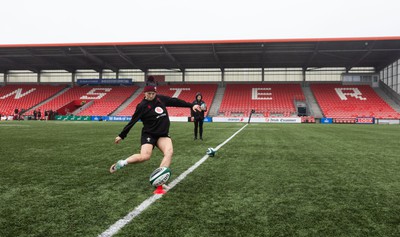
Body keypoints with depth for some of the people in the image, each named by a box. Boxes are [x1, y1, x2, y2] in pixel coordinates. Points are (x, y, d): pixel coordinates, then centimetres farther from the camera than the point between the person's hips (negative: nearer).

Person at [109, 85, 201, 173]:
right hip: (149, 134, -5)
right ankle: (122, 163, 3)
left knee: (169, 152, -20)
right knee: (144, 156, -22)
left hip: (163, 134, 5)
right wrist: (121, 136, -4)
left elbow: (175, 101, 11)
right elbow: (132, 121, -6)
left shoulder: (161, 98, 4)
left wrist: (191, 105, 13)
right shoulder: (142, 106, -9)